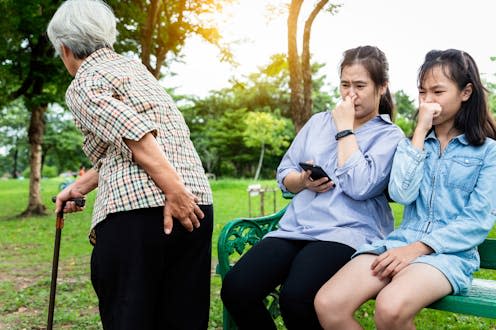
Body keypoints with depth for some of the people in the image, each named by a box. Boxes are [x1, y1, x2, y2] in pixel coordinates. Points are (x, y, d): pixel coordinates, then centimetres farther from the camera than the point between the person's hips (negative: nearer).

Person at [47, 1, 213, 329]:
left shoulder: (83, 85, 3)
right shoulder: (133, 66, 26)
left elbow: (133, 133, -15)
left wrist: (173, 190, -20)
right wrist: (79, 187, 35)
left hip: (135, 209, -7)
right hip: (197, 203, 8)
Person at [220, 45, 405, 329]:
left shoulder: (390, 136, 4)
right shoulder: (318, 122, 19)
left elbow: (360, 187, -14)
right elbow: (284, 174, 19)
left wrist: (345, 128, -5)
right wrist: (303, 181, -5)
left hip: (347, 233, -4)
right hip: (297, 227, 5)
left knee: (296, 297, -33)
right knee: (235, 289, -20)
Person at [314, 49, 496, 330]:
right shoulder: (414, 143, 16)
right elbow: (401, 194, -3)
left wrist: (418, 248, -16)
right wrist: (421, 131, -3)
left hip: (451, 252, -3)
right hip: (401, 242, 3)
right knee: (328, 304, -24)